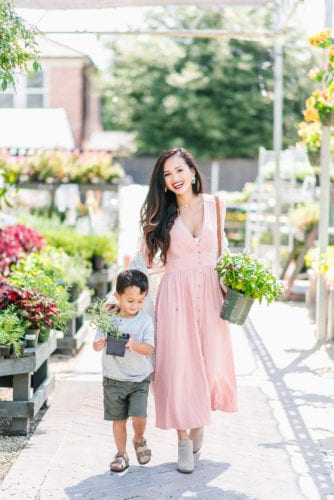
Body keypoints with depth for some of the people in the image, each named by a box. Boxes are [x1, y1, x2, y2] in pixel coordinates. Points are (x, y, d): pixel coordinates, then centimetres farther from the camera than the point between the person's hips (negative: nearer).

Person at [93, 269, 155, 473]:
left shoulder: (145, 320, -5)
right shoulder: (109, 318, -4)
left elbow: (149, 349, -12)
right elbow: (97, 344, -6)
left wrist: (134, 344, -32)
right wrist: (100, 343, -30)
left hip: (139, 379, -1)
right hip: (114, 379, 1)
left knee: (139, 417, -10)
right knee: (118, 419, 9)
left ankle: (139, 440, 21)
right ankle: (121, 454, 24)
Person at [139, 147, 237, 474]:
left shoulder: (214, 205, 5)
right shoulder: (162, 213, 1)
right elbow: (146, 259, 2)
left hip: (209, 292, 1)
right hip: (175, 295, -1)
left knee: (213, 367, -1)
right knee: (179, 365, -2)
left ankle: (200, 416, 30)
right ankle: (184, 439, 10)